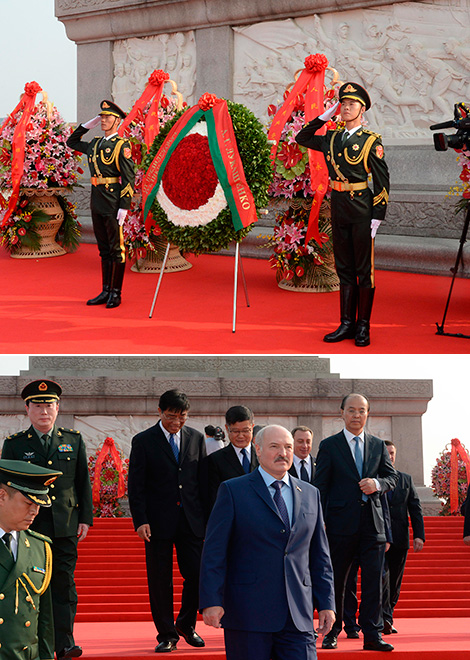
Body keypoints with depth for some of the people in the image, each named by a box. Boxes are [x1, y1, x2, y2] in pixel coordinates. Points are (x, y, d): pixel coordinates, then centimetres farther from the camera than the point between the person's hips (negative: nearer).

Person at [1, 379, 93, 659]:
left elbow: (84, 482, 11)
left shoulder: (74, 441, 9)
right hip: (29, 526, -1)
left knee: (64, 584, -3)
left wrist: (85, 518, 4)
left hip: (65, 526, 1)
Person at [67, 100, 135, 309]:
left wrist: (124, 206, -16)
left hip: (113, 204, -7)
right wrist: (88, 124, 18)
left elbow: (129, 178, -11)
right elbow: (72, 142, 30)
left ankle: (116, 293, 3)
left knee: (116, 249, -1)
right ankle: (106, 291, 17)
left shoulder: (122, 146, -7)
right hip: (97, 204, 7)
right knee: (104, 250, 11)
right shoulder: (95, 144, 13)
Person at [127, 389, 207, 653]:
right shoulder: (143, 441, -1)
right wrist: (140, 520, -11)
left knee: (197, 574, -1)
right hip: (158, 522, -2)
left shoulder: (196, 439, 9)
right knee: (160, 581, 2)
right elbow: (136, 486, -2)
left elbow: (204, 482, 12)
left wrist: (209, 518, 7)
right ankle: (167, 635, 13)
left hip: (191, 521, 2)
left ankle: (186, 624, 21)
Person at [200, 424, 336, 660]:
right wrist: (211, 601, -13)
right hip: (247, 614, -3)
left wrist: (326, 603, 9)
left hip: (297, 617, 3)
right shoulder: (232, 491, 1)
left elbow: (320, 556, 17)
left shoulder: (310, 494, 14)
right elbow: (214, 552, -4)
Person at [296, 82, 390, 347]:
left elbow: (382, 181, -7)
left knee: (364, 269, 1)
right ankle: (347, 324, 14)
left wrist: (377, 217, -12)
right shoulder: (333, 139, 10)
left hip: (362, 210, -6)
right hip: (338, 209, 6)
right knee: (344, 268, 9)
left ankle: (363, 326, 7)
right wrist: (324, 117, 11)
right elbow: (302, 138, 23)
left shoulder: (371, 141, -6)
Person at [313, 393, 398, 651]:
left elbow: (392, 476, 15)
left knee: (373, 580, -2)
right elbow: (320, 486, 1)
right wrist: (319, 521, -6)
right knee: (335, 581, 4)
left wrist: (377, 483, -8)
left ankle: (372, 635, 2)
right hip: (341, 521, -2)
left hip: (372, 523, 2)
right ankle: (332, 632, 16)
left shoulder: (378, 445, 13)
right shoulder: (329, 445, 3)